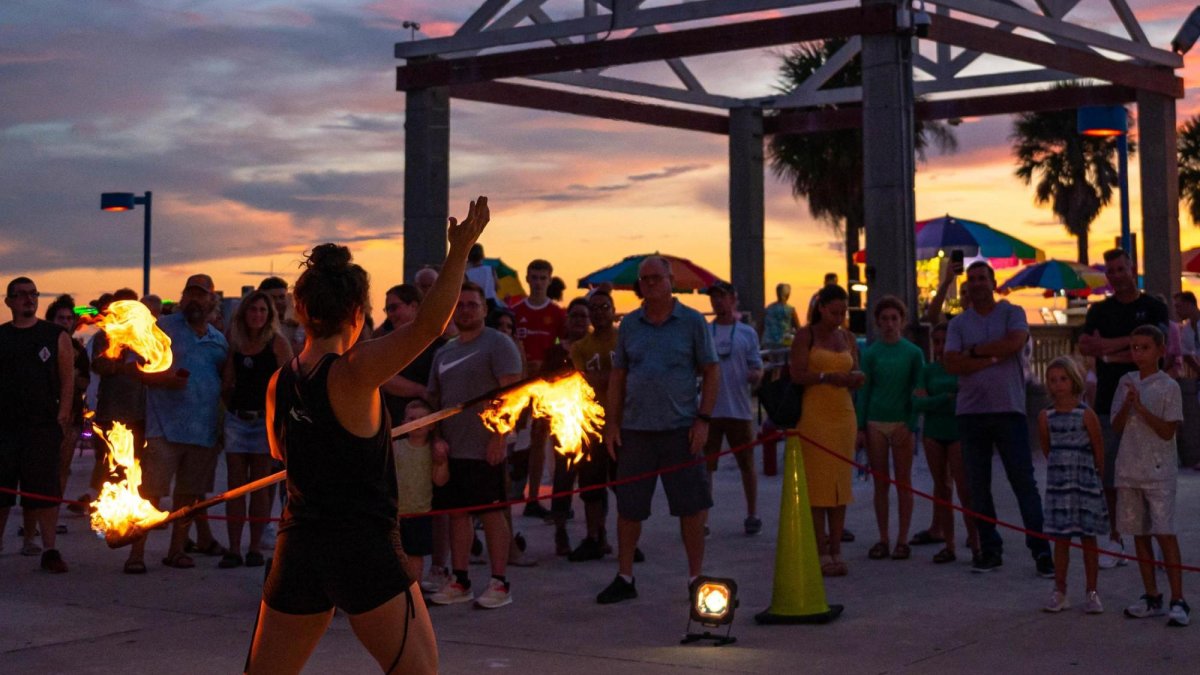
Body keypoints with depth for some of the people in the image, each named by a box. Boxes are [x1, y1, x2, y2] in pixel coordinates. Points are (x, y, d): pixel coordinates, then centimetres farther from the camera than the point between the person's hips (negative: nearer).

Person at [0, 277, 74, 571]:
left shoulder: (56, 336, 5)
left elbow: (67, 379, 3)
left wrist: (62, 416, -6)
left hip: (43, 425, -2)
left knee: (44, 488, -4)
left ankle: (49, 549, -1)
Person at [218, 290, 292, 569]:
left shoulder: (278, 343, -3)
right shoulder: (235, 344, 10)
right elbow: (227, 383, 17)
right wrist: (229, 410, 8)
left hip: (265, 419, -4)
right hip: (236, 419, 4)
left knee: (260, 486, 3)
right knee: (235, 485, 2)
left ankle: (255, 548, 9)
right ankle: (233, 549, 4)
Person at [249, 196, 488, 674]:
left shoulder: (279, 383, 5)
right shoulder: (353, 373, -14)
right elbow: (429, 325, -22)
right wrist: (460, 251, -20)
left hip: (297, 548, 6)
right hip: (364, 549, -6)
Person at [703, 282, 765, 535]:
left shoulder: (747, 333, 5)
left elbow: (757, 369, 3)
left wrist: (756, 375, -20)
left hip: (739, 409, -1)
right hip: (709, 410, 1)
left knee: (747, 465, 9)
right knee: (705, 465, 4)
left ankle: (752, 515, 21)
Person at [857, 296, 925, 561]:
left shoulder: (913, 353, 1)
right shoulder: (870, 353, 3)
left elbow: (917, 392, 0)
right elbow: (863, 391, 5)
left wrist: (910, 425, -9)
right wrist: (861, 426, -1)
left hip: (902, 424, -1)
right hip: (875, 423, 1)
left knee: (903, 483, 3)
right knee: (880, 483, 5)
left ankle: (902, 540, 9)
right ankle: (882, 539, 11)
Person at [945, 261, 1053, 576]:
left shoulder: (1012, 314, 5)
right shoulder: (958, 323, 10)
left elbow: (1014, 343, -15)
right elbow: (952, 364, -4)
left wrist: (974, 351, -6)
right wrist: (993, 358, -9)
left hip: (1008, 409, -3)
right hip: (971, 412, 3)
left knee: (1024, 481, -5)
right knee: (978, 486, 6)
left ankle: (1041, 550, -2)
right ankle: (990, 549, 14)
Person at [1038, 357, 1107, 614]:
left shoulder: (1086, 415, -7)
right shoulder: (1046, 417, 1)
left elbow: (1099, 451, 0)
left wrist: (1095, 478, 6)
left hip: (1085, 483, -2)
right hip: (1058, 484, 2)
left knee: (1088, 538, 4)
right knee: (1060, 538, 5)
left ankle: (1091, 592, 13)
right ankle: (1059, 592, 13)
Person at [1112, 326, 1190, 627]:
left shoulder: (1168, 386, -5)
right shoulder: (1127, 382, 9)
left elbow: (1168, 430, -11)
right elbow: (1116, 426, 6)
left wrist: (1140, 407, -17)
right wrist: (1127, 404, -11)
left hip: (1159, 471, -5)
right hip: (1129, 469, 5)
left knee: (1165, 533, -9)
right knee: (1139, 533, 9)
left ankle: (1178, 600, -4)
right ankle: (1151, 597, 19)